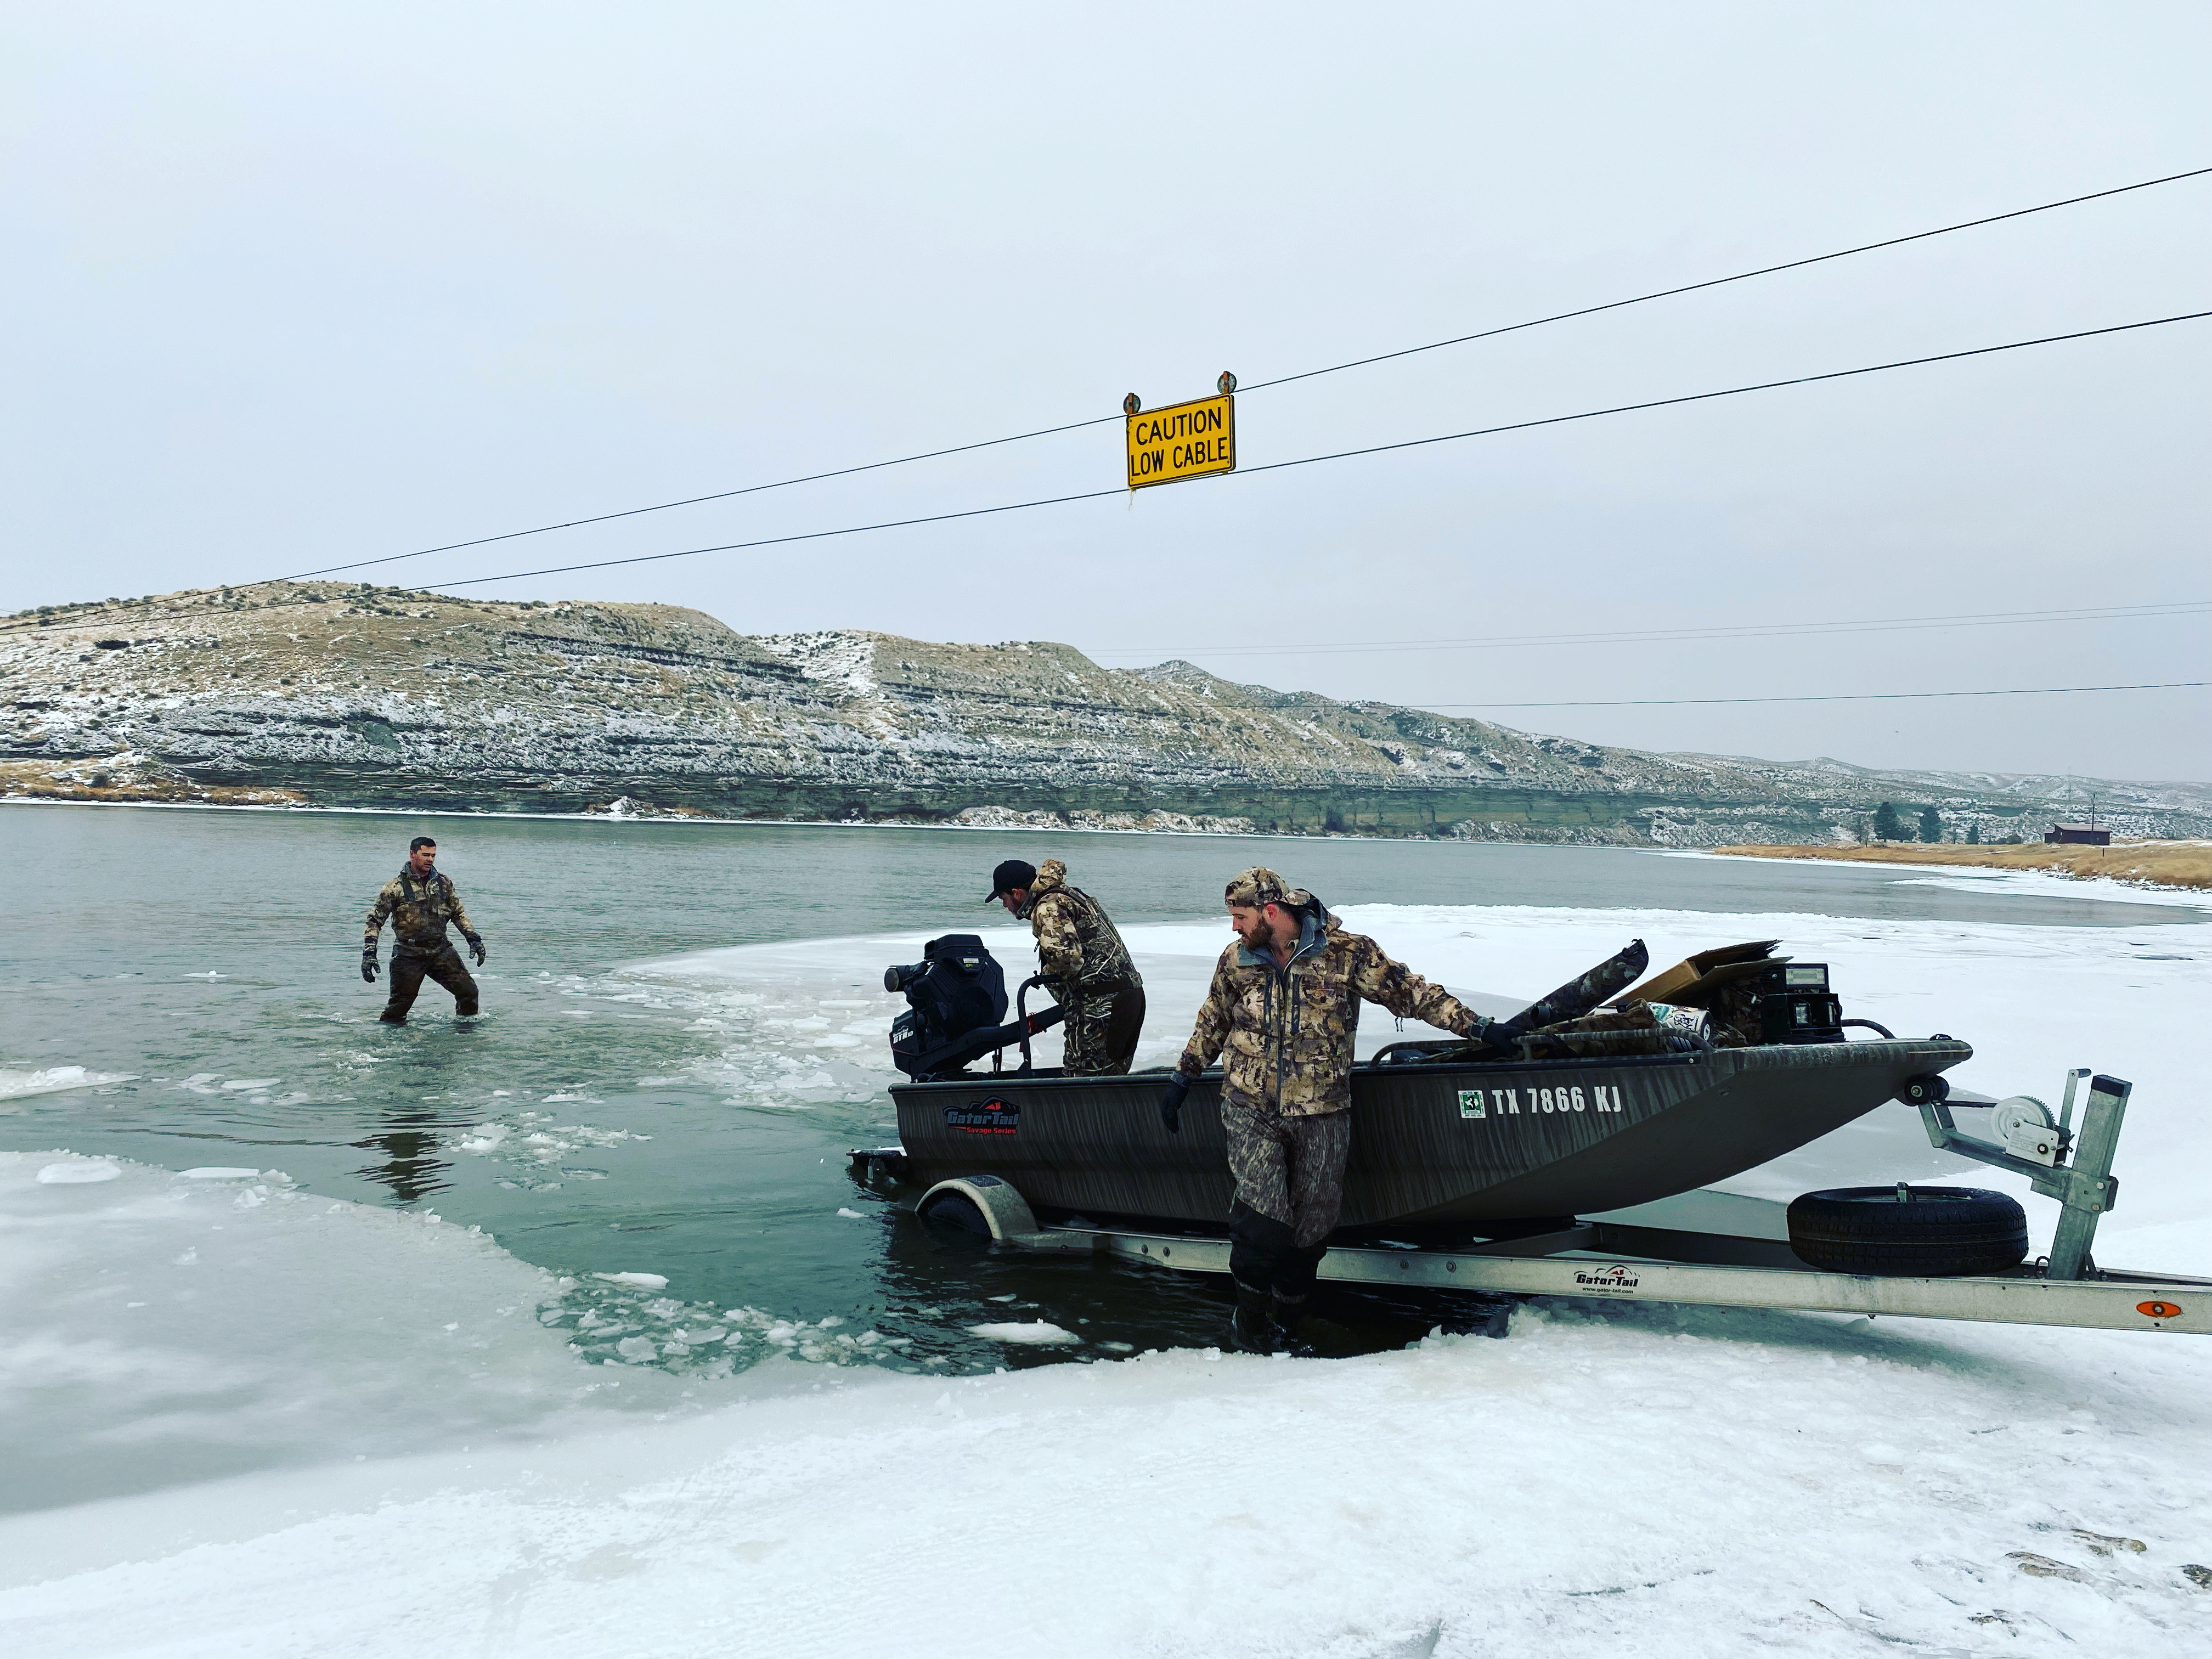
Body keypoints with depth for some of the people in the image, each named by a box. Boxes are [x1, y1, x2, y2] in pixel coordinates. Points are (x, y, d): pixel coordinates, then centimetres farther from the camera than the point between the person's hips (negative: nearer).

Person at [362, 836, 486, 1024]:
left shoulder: (444, 882, 6)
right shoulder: (396, 886, -6)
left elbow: (458, 913, 17)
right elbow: (375, 920, -4)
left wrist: (474, 938, 7)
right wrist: (369, 953, -13)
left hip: (441, 950, 3)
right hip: (408, 954, -3)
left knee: (468, 990, -4)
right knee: (400, 1004, 0)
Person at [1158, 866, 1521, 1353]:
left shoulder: (1346, 952, -7)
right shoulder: (1236, 961, 4)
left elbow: (1408, 991, -1)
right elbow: (1212, 1023, 19)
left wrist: (1479, 1027, -4)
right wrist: (1181, 1079, 24)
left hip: (1321, 1116, 0)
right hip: (1252, 1111, 0)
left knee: (1311, 1225, 5)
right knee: (1263, 1214, -14)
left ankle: (1284, 1329, 22)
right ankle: (1249, 1322, 4)